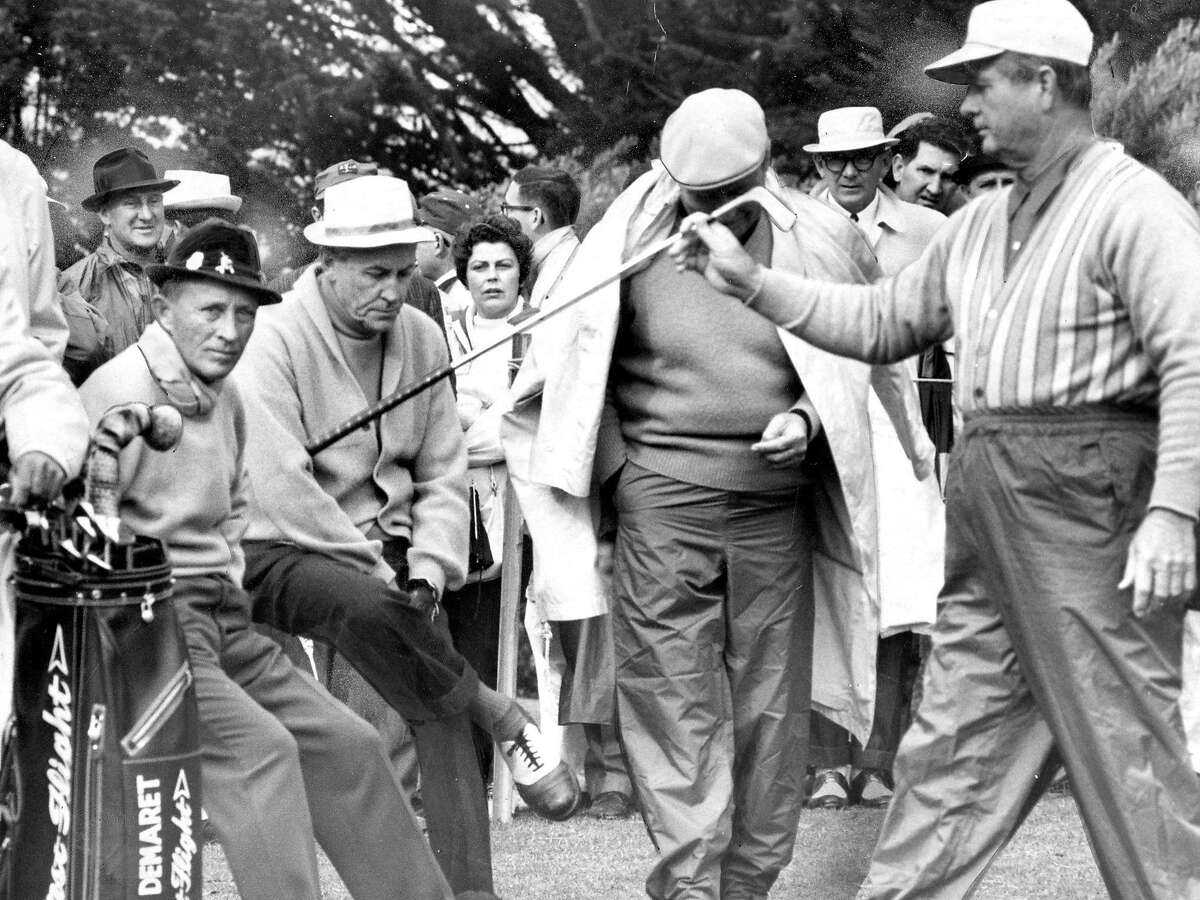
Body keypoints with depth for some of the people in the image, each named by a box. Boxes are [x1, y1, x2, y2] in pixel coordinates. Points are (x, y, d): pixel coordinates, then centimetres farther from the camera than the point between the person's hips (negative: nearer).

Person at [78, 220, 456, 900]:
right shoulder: (122, 391, -15)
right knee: (260, 746, -26)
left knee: (346, 743, 8)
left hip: (220, 620, 9)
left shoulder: (225, 397, 14)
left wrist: (229, 582, 13)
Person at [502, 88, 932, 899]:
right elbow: (572, 369, 8)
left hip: (777, 505, 2)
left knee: (769, 703, 5)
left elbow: (859, 361, 13)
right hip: (663, 506, -1)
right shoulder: (632, 243, -2)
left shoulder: (819, 240, 1)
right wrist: (619, 466, 1)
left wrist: (806, 419, -5)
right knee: (674, 700, -6)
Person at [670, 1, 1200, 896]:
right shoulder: (980, 225, 18)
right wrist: (752, 281, 19)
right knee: (954, 742, 12)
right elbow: (882, 321, 26)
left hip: (1089, 504, -9)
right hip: (987, 514, 9)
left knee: (1125, 745, -7)